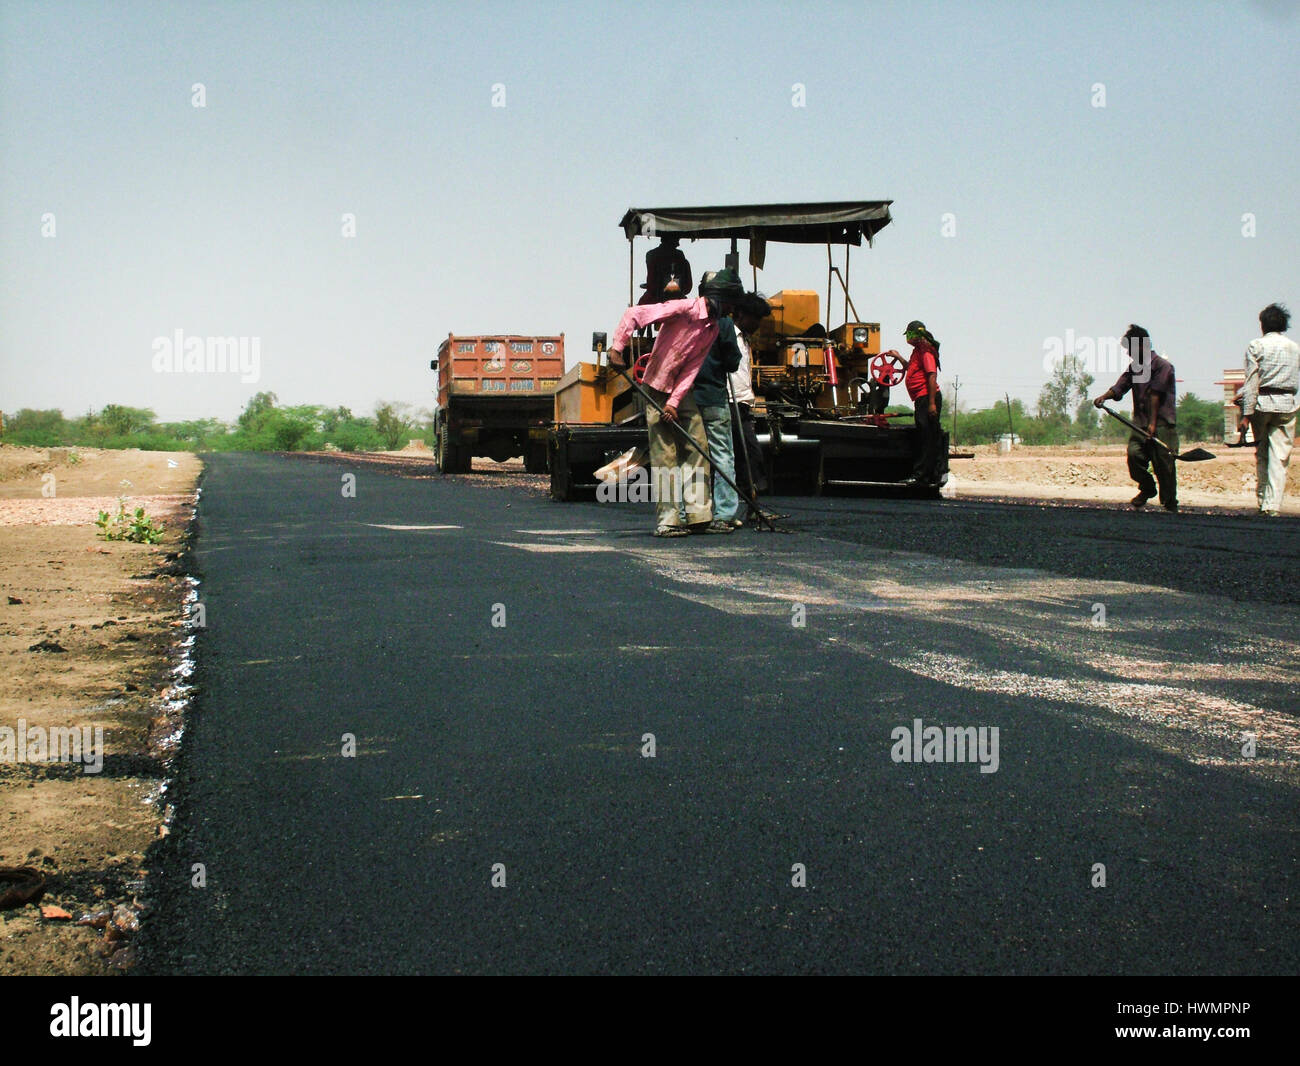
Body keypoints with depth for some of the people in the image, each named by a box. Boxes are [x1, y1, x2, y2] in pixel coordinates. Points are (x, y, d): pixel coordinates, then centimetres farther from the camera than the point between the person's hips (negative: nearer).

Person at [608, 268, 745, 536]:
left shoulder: (713, 329, 4)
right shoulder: (683, 309, -19)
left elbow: (693, 368, -2)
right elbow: (633, 314, -23)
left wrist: (675, 401, -12)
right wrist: (617, 347, -31)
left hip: (681, 391, 7)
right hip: (656, 387, -7)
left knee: (698, 448, 3)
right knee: (665, 456, -7)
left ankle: (699, 515, 8)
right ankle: (667, 521, -4)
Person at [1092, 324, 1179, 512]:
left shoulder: (1162, 366, -5)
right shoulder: (1134, 366, 16)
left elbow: (1156, 395, -13)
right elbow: (1119, 387, 6)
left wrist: (1153, 423, -18)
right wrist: (1104, 396, -15)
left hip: (1162, 422, -6)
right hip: (1140, 421, 6)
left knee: (1164, 464, -5)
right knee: (1134, 453, -11)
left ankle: (1170, 504, 8)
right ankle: (1147, 489, 12)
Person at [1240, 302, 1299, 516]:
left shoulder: (1256, 346, -2)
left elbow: (1252, 382, -7)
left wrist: (1246, 413, -8)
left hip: (1262, 402, -1)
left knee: (1261, 454, 12)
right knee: (1280, 457, -1)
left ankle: (1262, 501, 16)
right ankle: (1273, 505, -9)